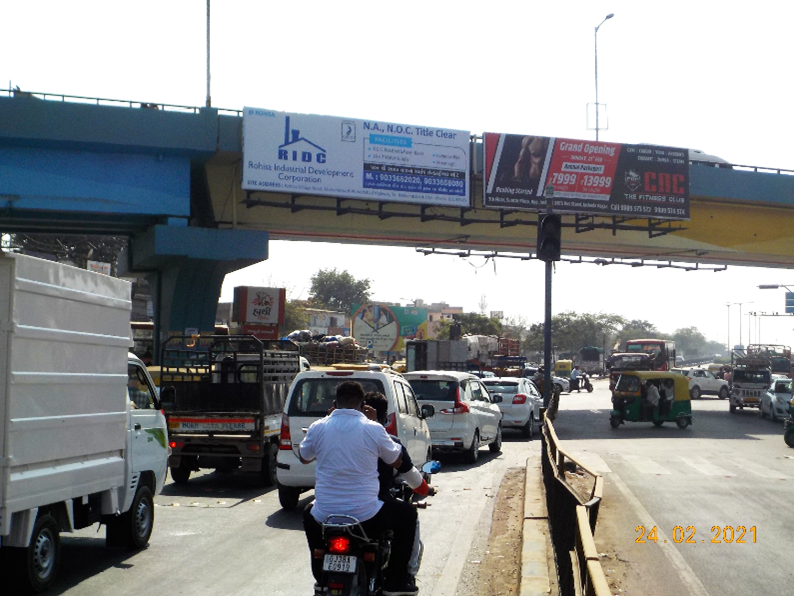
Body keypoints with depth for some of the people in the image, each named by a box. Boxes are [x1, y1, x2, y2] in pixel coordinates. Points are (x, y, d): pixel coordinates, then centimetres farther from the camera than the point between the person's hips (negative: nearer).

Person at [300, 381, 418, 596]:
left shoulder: (318, 427, -2)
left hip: (325, 516, 3)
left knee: (309, 514, 38)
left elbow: (304, 457, 18)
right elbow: (397, 461, 7)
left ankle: (320, 577, 36)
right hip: (366, 517, -3)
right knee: (407, 514, 23)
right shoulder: (373, 429, -8)